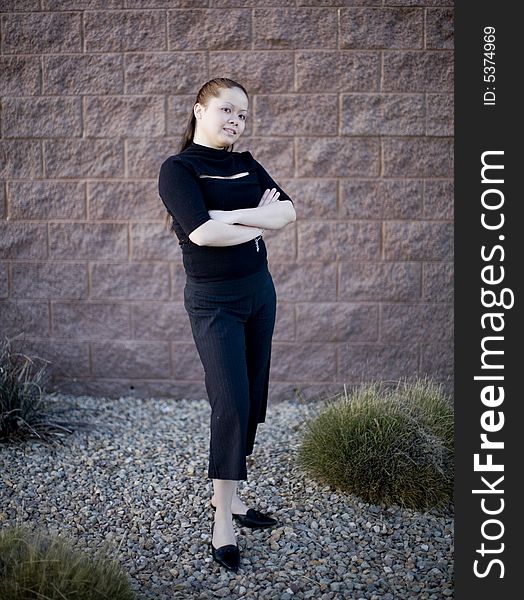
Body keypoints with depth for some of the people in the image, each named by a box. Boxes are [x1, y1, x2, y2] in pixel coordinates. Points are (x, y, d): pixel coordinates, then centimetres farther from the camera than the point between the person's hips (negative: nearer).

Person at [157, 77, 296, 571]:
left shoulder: (245, 164, 9)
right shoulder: (179, 168, -10)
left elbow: (287, 211, -5)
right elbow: (202, 232, -25)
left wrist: (230, 215, -18)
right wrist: (260, 221, -11)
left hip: (259, 292, 7)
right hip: (214, 301, -7)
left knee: (251, 401, 10)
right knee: (232, 405, -10)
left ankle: (226, 493, 25)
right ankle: (222, 520, 1)